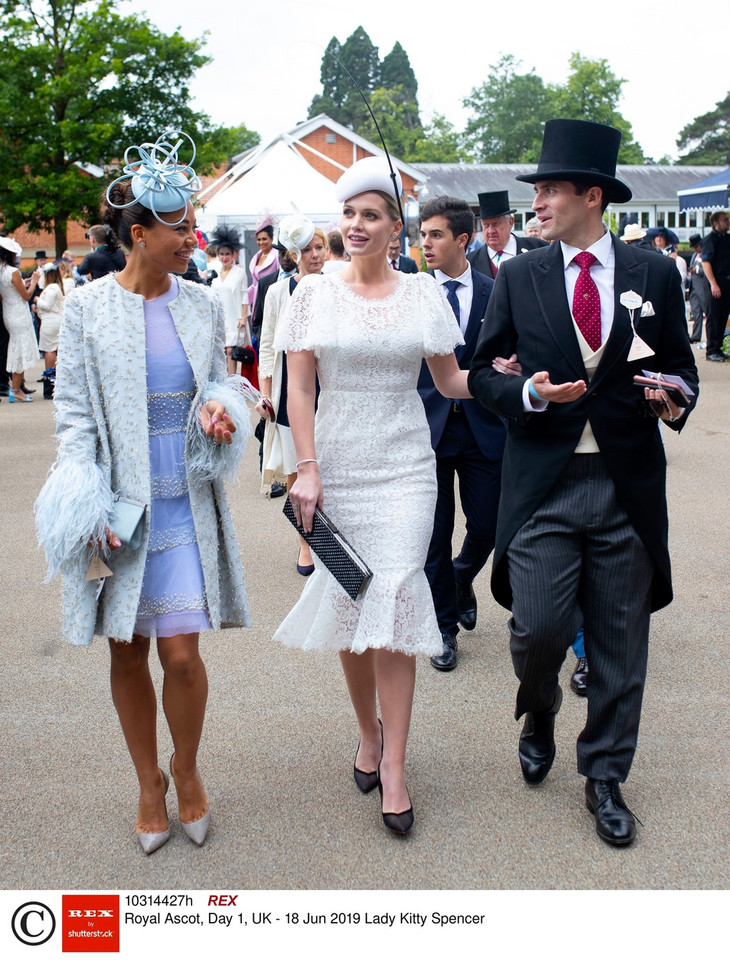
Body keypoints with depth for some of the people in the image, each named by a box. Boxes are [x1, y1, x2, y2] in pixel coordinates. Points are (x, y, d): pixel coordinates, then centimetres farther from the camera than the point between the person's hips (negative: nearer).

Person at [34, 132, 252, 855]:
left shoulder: (201, 304, 4)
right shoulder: (86, 309, -4)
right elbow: (75, 417, -3)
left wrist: (218, 408, -8)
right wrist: (91, 513, -11)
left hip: (186, 503, 1)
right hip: (119, 505, -1)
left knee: (181, 653, -2)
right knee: (127, 654, 9)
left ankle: (186, 767, 26)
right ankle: (149, 783, 30)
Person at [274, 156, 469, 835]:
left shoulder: (422, 293, 5)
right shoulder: (313, 294, 4)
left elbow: (450, 381, 9)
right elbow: (299, 389, 0)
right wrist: (307, 469, -8)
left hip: (405, 469, -1)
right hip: (336, 467, 1)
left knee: (394, 599, -8)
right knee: (347, 603, 5)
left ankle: (394, 765, 1)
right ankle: (368, 732, 27)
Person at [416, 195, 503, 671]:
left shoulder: (496, 293, 3)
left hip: (483, 429, 1)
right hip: (427, 427, -1)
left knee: (488, 527, 5)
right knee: (434, 534, 5)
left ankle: (461, 580, 39)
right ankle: (444, 626, 22)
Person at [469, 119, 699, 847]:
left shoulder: (655, 274, 5)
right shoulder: (518, 277, 4)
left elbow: (680, 364, 12)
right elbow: (482, 372, 7)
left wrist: (675, 400, -10)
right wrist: (530, 394, -13)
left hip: (629, 485, 1)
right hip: (544, 482, 0)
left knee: (619, 645, 8)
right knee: (538, 628, -8)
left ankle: (605, 777, 28)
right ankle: (538, 715, 28)